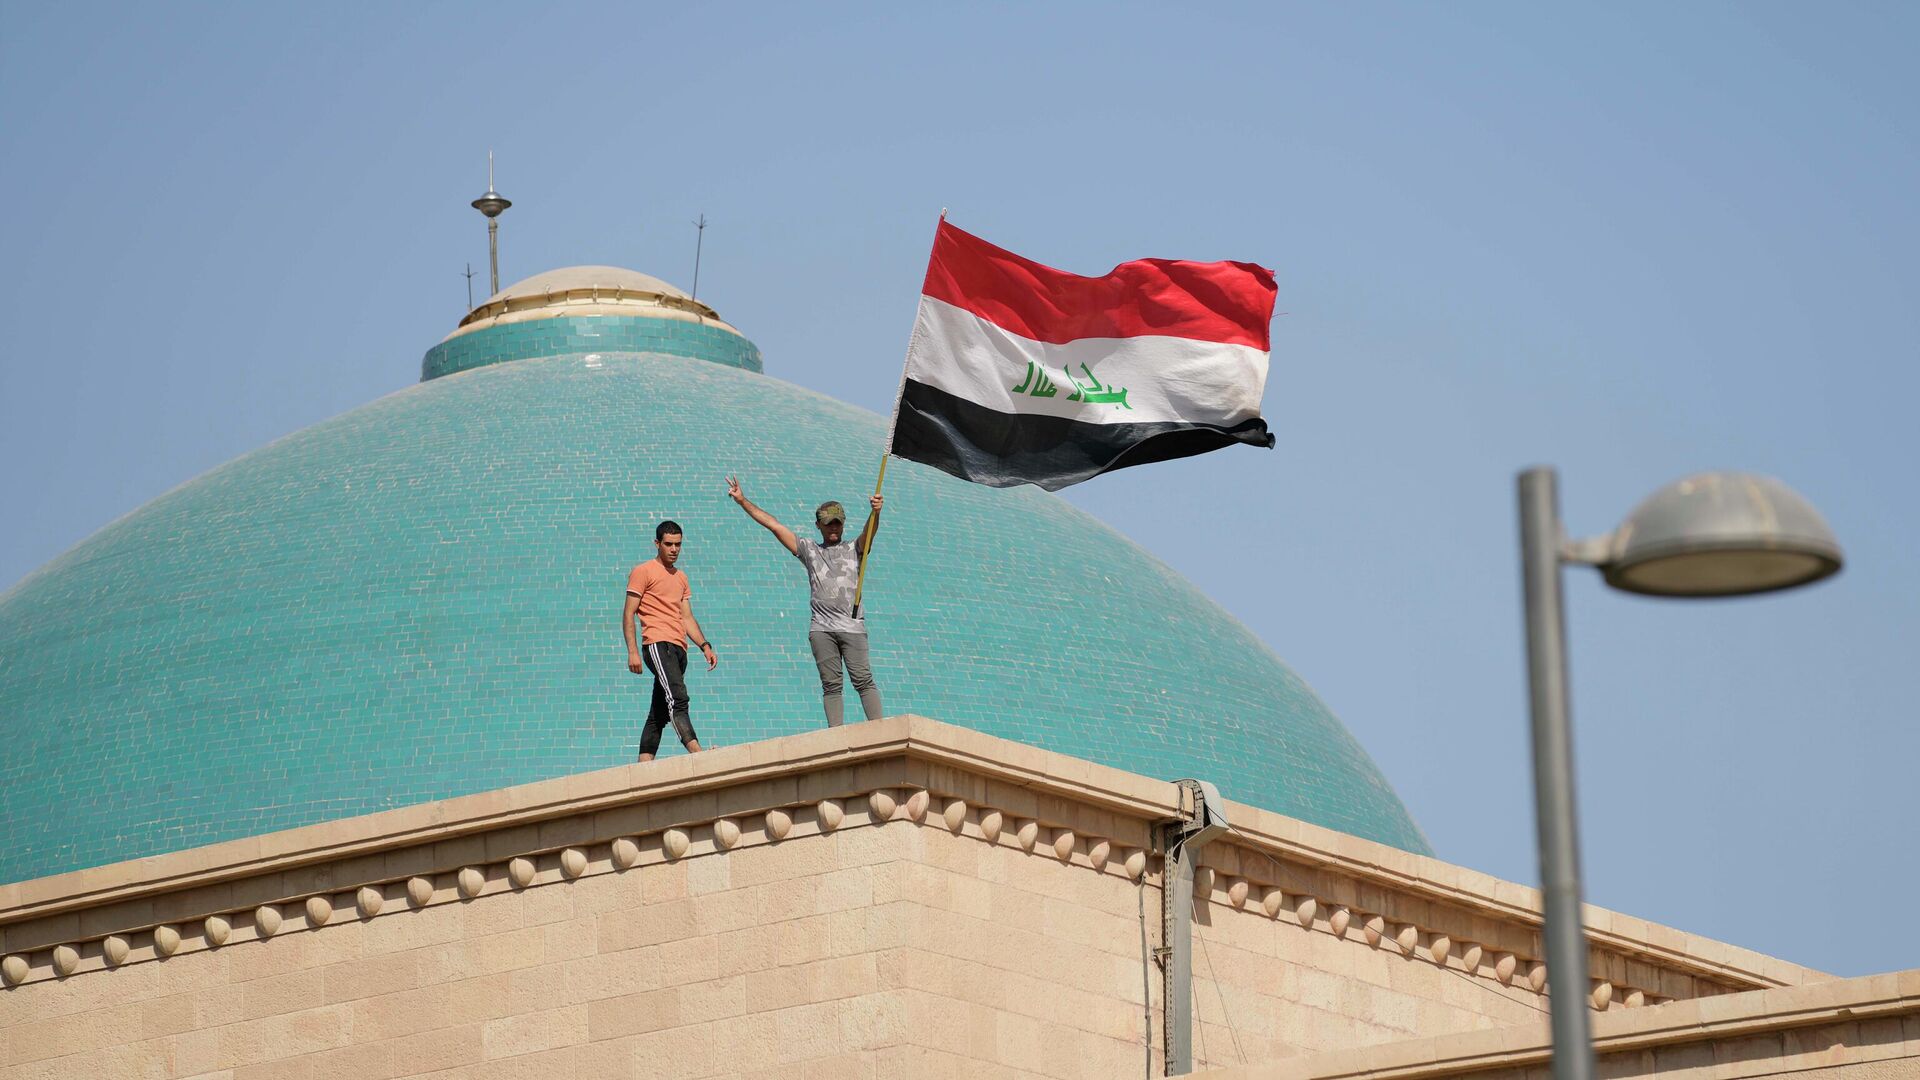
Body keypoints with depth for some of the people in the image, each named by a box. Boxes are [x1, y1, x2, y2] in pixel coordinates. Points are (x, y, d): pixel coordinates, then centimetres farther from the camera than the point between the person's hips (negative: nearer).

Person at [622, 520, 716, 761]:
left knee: (659, 713, 5)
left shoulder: (681, 577, 24)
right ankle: (696, 752, -40)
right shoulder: (643, 572, 2)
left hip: (678, 649, 8)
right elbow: (628, 615, -2)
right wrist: (633, 651, -12)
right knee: (677, 697, -25)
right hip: (658, 645, -8)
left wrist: (705, 646, 12)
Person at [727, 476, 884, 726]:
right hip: (821, 628, 2)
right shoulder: (809, 550, 21)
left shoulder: (854, 550, 17)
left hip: (852, 627, -2)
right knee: (830, 684, -1)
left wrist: (875, 512, -27)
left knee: (863, 680, -10)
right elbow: (773, 525, 19)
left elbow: (869, 531, -4)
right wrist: (743, 501, 16)